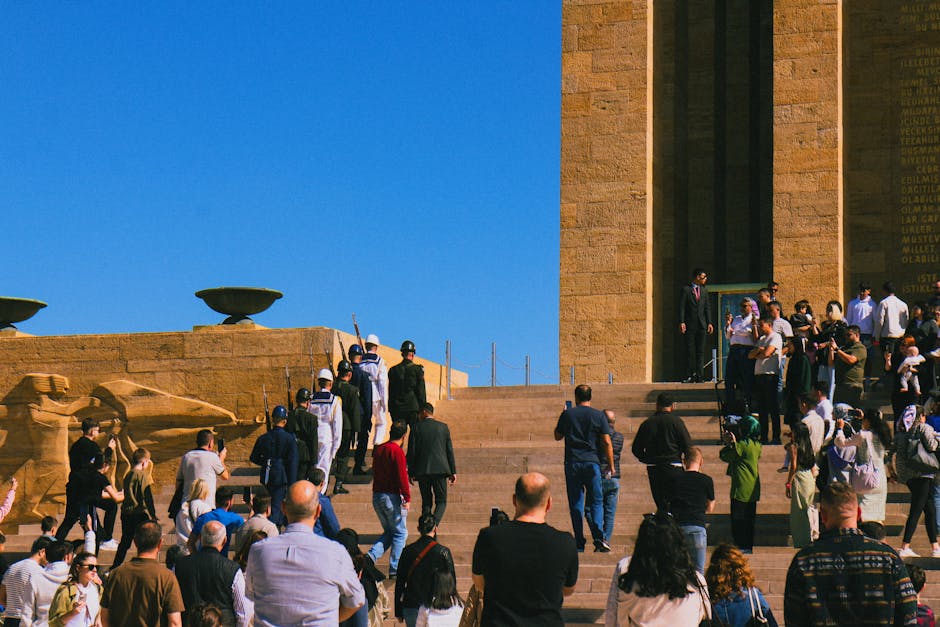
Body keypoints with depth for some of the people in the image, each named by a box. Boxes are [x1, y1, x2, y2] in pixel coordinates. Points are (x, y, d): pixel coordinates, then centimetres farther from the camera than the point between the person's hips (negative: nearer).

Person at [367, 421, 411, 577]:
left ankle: (370, 557, 1)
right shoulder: (397, 452, -14)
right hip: (392, 496, -7)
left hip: (376, 496, 7)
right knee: (400, 533, 5)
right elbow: (402, 476, -18)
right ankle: (395, 569, 4)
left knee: (389, 532, 19)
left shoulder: (378, 449, 9)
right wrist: (407, 497, -13)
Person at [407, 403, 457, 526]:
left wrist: (410, 472, 6)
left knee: (426, 502, 11)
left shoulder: (416, 428, -1)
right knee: (441, 501, 6)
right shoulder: (443, 427, 4)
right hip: (440, 470, 0)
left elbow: (411, 452, -1)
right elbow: (450, 451, 5)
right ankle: (434, 523, -18)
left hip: (422, 470, 0)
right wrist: (453, 472, 9)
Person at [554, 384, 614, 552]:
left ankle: (579, 543, 3)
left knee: (576, 504, 5)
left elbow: (558, 436, 12)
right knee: (596, 501, 5)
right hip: (592, 463, 0)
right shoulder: (599, 416, 1)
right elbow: (607, 442, -1)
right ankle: (599, 538, -13)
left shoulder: (567, 414, 2)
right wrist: (610, 466, 4)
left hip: (572, 463, 0)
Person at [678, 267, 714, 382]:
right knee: (690, 351, -2)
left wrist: (709, 323, 6)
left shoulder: (704, 290, 14)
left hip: (702, 325, 4)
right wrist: (681, 322, -13)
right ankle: (689, 376, 0)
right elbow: (681, 307, -5)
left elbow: (707, 307, 15)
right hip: (690, 324, -4)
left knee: (700, 351, 0)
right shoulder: (686, 289, -1)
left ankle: (699, 375, 0)